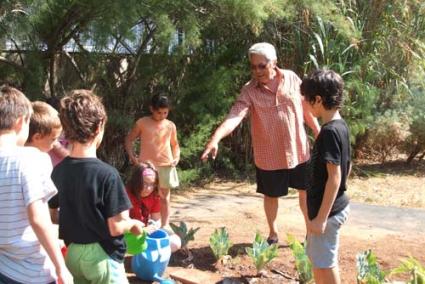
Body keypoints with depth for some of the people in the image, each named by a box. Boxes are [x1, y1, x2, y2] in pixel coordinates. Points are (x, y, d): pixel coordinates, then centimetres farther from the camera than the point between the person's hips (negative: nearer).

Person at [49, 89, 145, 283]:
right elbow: (115, 227, -20)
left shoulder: (58, 171, -4)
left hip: (72, 254, 6)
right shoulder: (106, 174, -23)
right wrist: (134, 224, 0)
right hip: (101, 256, -6)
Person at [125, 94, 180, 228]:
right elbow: (129, 139, 5)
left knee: (164, 197, 9)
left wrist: (176, 157, -5)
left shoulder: (170, 125, 4)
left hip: (165, 165, 2)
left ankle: (165, 226, 17)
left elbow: (175, 144, 14)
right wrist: (132, 156, -7)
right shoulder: (142, 123, -2)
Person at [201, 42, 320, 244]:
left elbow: (306, 108, 5)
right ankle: (273, 233, 37)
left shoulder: (292, 78, -6)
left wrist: (319, 133, 11)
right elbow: (234, 116, -29)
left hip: (298, 150, 2)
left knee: (306, 191, 15)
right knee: (271, 195, 14)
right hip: (269, 156, -2)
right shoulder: (250, 91, -14)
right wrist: (215, 139, -45)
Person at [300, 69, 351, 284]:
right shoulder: (340, 126, 6)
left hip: (328, 210, -9)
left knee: (325, 264, 5)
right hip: (335, 205, 9)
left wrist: (321, 217, -21)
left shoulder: (329, 131, -22)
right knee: (318, 259, 22)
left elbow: (334, 176, -24)